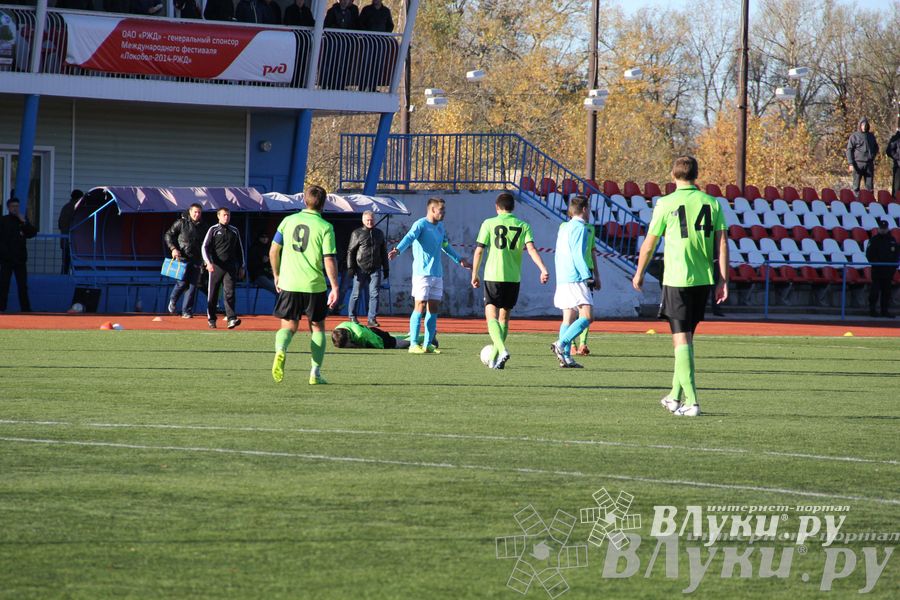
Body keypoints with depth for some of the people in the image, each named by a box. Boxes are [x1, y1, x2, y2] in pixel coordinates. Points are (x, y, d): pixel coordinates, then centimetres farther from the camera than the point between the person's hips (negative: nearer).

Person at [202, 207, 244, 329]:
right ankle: (211, 319, 16)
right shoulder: (213, 230, 5)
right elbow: (205, 247, -2)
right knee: (212, 294, 4)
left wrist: (241, 267, 19)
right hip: (216, 266, -1)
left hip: (230, 267, 1)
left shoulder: (234, 231, 15)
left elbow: (239, 249, 22)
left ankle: (231, 319, -20)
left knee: (230, 292, -11)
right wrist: (208, 262, -18)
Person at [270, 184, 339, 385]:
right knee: (317, 327, 14)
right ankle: (315, 372, 11)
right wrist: (335, 288, -7)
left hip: (289, 284, 2)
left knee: (289, 325, 9)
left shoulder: (288, 221, 4)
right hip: (314, 285, -2)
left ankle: (281, 350, -25)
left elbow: (273, 251, 7)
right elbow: (329, 260, -11)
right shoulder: (325, 227, -6)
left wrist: (277, 275, 21)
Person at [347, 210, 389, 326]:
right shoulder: (357, 233, 2)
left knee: (374, 294, -5)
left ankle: (372, 319, -3)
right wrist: (350, 267, -7)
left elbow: (384, 252, 19)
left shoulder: (379, 233, 14)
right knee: (356, 294, 4)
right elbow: (351, 251, 1)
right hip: (360, 269, -3)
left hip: (375, 269, 3)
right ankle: (352, 317, 18)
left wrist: (386, 268, 15)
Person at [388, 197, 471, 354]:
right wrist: (397, 250, -44)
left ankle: (428, 344, 11)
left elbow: (445, 246, 33)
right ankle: (414, 344, -8)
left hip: (437, 274, 8)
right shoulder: (420, 224, -8)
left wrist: (459, 260, 44)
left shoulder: (440, 227, 17)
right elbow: (409, 238, -25)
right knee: (420, 306, -10)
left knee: (433, 308, 6)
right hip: (422, 272, -8)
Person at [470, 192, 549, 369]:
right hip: (513, 278, 3)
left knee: (491, 316, -2)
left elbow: (479, 250, -1)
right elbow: (531, 248, -8)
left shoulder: (489, 223, 1)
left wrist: (474, 274, 9)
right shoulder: (523, 226, 6)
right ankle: (494, 359, 20)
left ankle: (502, 350, -27)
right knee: (504, 317, 15)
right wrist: (543, 269, -15)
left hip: (493, 276, -3)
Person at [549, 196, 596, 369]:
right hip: (575, 279, -9)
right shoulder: (580, 227, -8)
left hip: (562, 279, 9)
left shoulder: (564, 228, 19)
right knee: (587, 316, -12)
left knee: (569, 317, 10)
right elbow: (578, 255, -16)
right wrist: (588, 277, -17)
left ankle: (566, 357, 6)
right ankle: (561, 344, -24)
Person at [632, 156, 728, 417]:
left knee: (681, 339, -3)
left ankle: (691, 401, -12)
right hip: (704, 279, 4)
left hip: (676, 280, -4)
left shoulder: (666, 204, -5)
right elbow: (722, 243, 1)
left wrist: (639, 273, 15)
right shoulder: (711, 203, 4)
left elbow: (649, 243, 1)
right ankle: (675, 396, 26)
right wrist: (723, 280, 4)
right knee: (686, 337, 18)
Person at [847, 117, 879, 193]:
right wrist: (850, 164, -11)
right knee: (856, 186, -3)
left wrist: (873, 156, 10)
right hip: (858, 163, -4)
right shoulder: (854, 136, 2)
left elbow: (876, 148, 28)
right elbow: (849, 150, -2)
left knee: (869, 187, 3)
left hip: (869, 164, 4)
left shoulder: (871, 136, 15)